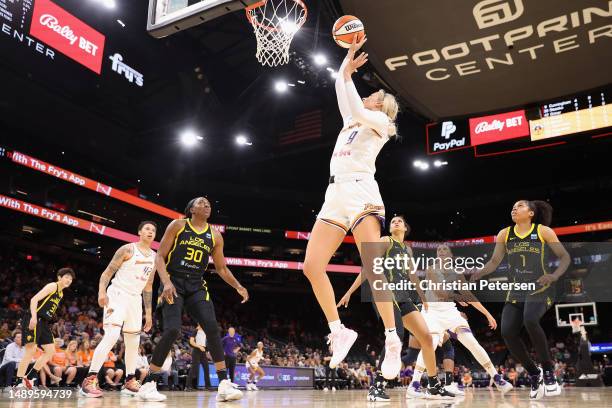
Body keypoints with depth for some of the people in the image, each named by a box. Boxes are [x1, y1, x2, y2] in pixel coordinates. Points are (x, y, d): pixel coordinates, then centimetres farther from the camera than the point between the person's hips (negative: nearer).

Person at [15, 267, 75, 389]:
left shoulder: (61, 293, 19)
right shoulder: (52, 286, -8)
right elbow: (34, 299, -17)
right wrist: (34, 317, -29)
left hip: (44, 322, 10)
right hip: (34, 320, -9)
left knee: (51, 351, 6)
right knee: (31, 350, -15)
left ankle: (29, 377, 13)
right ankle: (19, 382, -11)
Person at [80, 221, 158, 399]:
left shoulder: (154, 257, 11)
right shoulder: (128, 249, -8)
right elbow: (107, 272, -10)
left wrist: (149, 312, 15)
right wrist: (102, 292, -27)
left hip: (135, 299, 7)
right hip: (117, 295, -7)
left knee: (133, 342, 9)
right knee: (112, 335, -23)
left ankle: (130, 382, 21)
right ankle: (89, 379, -20)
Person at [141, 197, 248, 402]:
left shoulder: (215, 235, 9)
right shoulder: (177, 225, -1)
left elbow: (221, 268, 16)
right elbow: (160, 256, -5)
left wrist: (238, 286, 2)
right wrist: (166, 282, -19)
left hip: (197, 286, 4)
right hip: (174, 283, -3)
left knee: (212, 328, -13)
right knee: (172, 330, -18)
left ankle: (224, 384, -9)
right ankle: (149, 383, -3)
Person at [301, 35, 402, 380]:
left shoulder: (381, 122, 9)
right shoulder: (352, 122, 29)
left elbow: (355, 109, -9)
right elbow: (342, 91, 34)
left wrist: (348, 73, 2)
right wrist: (348, 59, 28)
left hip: (361, 192, -7)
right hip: (335, 195, 7)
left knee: (372, 267, -18)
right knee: (312, 266, -6)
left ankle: (392, 340, -13)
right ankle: (339, 332, 1)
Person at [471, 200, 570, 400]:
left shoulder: (543, 231, -1)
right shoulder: (504, 234, 8)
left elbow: (565, 257, 2)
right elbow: (494, 261, 7)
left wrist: (554, 276, -17)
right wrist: (480, 272, -14)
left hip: (540, 288, -4)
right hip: (516, 291, 4)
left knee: (530, 320, -33)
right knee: (507, 332, -14)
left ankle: (548, 370, -11)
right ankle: (534, 375, 9)